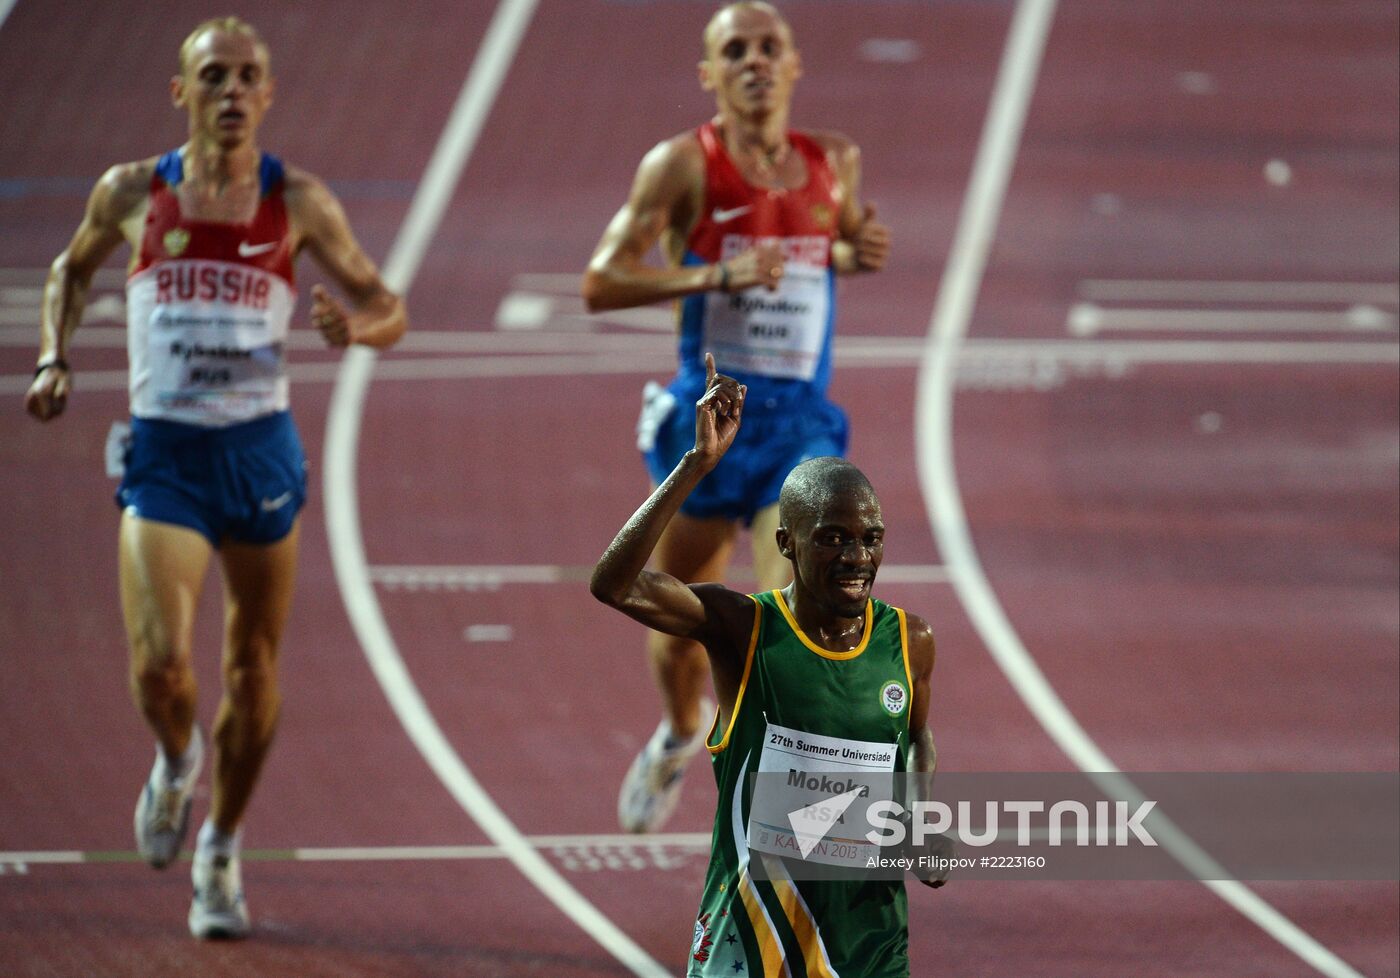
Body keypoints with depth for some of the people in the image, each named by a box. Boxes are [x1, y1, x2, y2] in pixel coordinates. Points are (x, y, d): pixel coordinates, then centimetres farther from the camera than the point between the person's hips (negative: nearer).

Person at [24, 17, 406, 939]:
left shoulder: (298, 201, 0)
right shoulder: (133, 192, 2)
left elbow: (389, 306, 5)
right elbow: (73, 269, 22)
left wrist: (356, 325, -18)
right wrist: (55, 360, 8)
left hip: (262, 450, 1)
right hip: (164, 455, -1)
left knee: (253, 671, 9)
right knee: (159, 663, -17)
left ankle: (222, 851, 30)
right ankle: (176, 761, 18)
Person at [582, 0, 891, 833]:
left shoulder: (835, 163, 6)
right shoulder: (685, 165, -7)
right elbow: (602, 283, -12)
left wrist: (860, 253, 2)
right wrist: (717, 276, -24)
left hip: (803, 422, 1)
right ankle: (680, 738, 49)